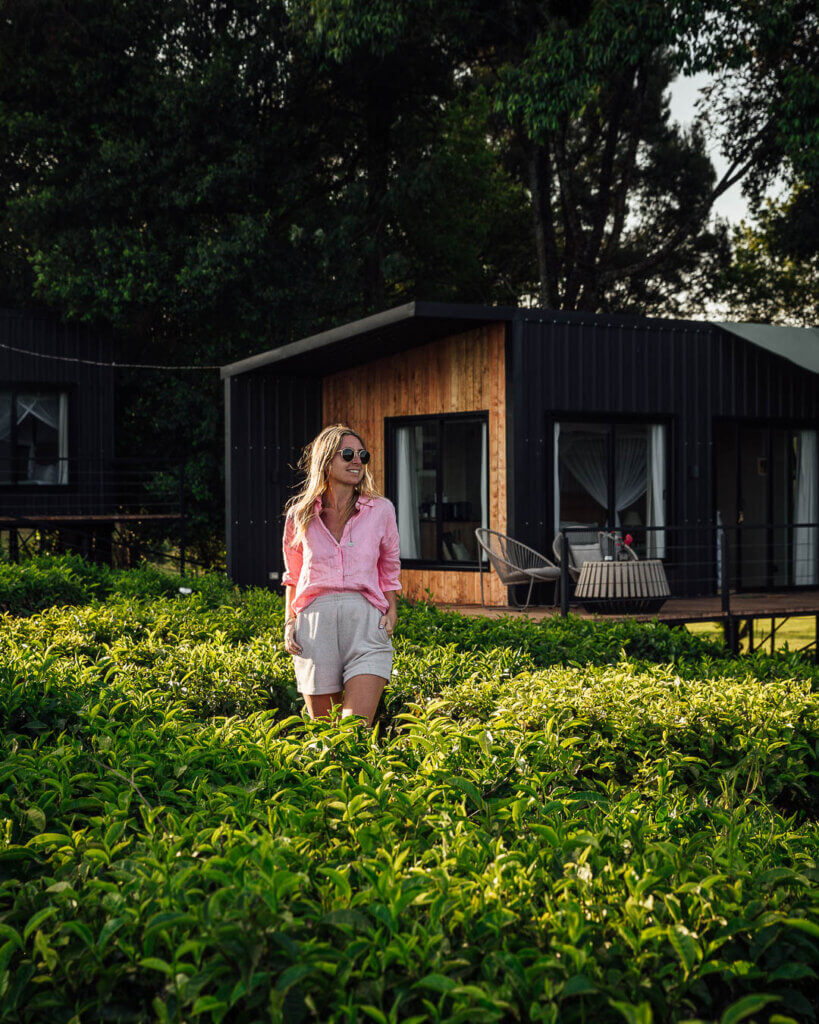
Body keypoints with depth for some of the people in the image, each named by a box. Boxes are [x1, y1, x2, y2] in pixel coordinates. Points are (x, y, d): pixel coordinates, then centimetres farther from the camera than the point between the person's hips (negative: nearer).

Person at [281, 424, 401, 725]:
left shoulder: (380, 510, 8)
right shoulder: (300, 514, 9)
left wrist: (392, 611, 2)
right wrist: (289, 623, 8)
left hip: (366, 620, -1)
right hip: (315, 619, 1)